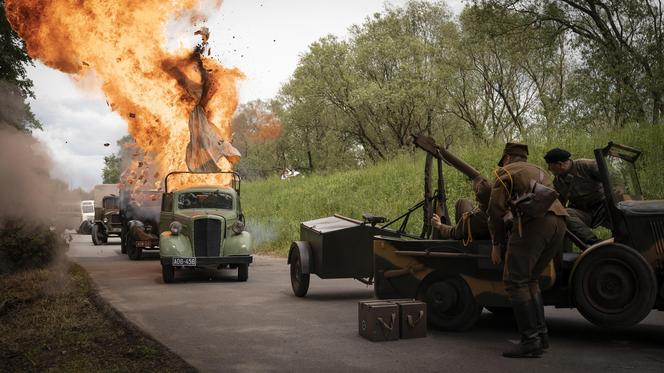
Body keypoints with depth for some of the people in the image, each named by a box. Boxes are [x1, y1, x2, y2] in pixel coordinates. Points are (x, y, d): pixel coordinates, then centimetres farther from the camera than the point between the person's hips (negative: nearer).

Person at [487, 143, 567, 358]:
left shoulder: (507, 172, 14)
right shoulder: (539, 172, 36)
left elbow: (496, 209, 4)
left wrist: (496, 243, 11)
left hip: (533, 222, -7)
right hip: (558, 222, 7)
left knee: (515, 281, -5)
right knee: (529, 280, 18)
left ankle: (530, 340, -12)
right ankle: (541, 333, 12)